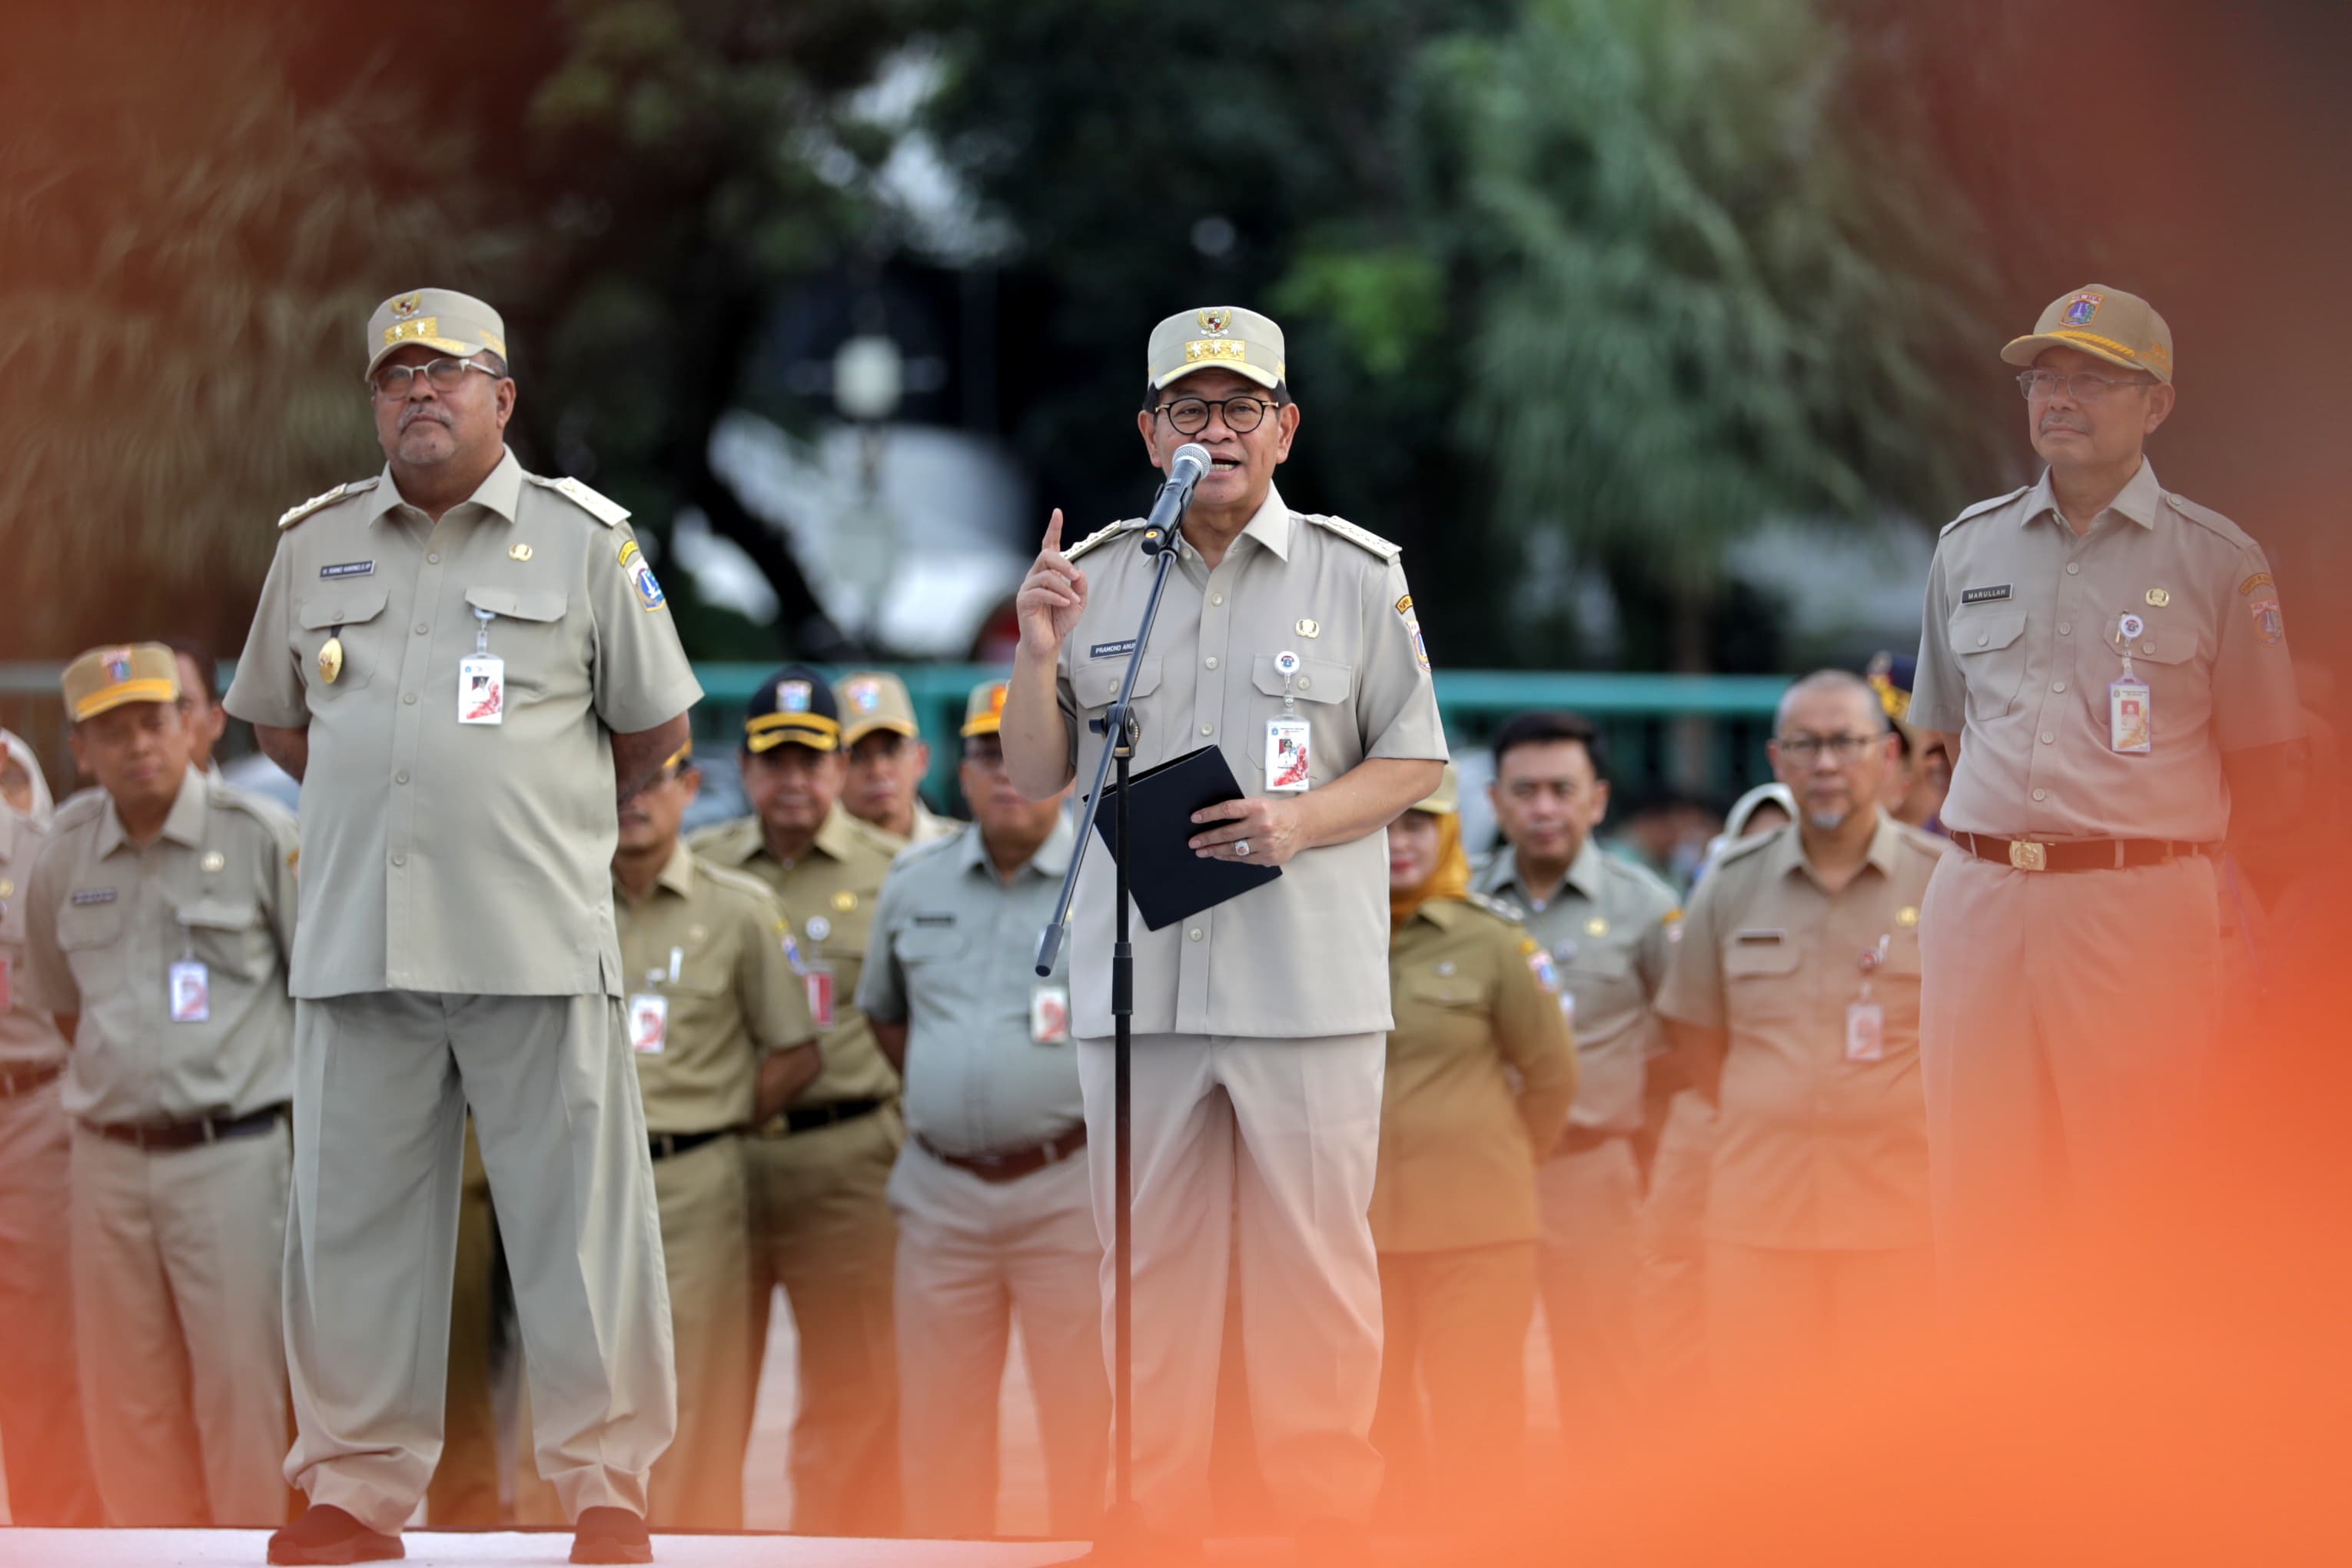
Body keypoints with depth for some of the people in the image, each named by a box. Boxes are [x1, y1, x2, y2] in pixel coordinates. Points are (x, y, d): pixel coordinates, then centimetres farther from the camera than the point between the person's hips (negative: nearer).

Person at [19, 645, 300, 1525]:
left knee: (239, 1384, -4)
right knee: (124, 1397, 8)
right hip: (108, 1157, 4)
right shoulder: (65, 851, 6)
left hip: (229, 1154, -4)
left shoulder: (261, 835, -6)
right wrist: (117, 1083, 14)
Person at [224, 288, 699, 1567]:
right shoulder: (315, 545, 13)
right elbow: (276, 718, 24)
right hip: (358, 937, 3)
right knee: (351, 1217, 4)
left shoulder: (585, 541, 5)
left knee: (578, 1214, -3)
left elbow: (654, 727, 12)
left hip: (537, 942, -3)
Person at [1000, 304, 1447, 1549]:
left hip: (1308, 978, -2)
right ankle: (1153, 1520, 12)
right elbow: (1033, 780, 13)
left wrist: (1301, 822, -11)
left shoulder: (1357, 577, 6)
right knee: (1146, 1257, 5)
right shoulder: (1094, 578, 12)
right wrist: (1040, 658, -5)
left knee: (1315, 1251, -2)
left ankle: (1330, 1516, 6)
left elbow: (1415, 761, 6)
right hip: (1136, 976, 2)